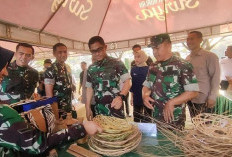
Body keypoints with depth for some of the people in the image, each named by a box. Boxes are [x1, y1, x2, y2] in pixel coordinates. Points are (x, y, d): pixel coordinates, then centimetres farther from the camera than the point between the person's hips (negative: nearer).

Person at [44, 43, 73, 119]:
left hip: (69, 107, 7)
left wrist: (71, 104, 13)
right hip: (58, 109, -7)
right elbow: (48, 92, -17)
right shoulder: (51, 70, -16)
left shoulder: (68, 67, 6)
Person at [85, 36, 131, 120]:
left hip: (115, 108, -3)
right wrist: (88, 108, 9)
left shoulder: (117, 63, -6)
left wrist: (120, 97, -28)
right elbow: (89, 88, 12)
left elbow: (127, 82, -10)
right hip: (98, 110, 4)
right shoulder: (91, 68, 7)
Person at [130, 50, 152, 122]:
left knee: (147, 119, 10)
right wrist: (132, 97, 8)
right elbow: (132, 84, 8)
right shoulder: (133, 69, 3)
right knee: (136, 119, 16)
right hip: (136, 98, 4)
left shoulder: (149, 69, -9)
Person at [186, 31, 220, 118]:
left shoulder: (210, 56, -8)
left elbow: (215, 78, -9)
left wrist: (212, 97, -13)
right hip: (190, 99, 5)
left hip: (203, 100, -5)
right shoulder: (187, 58, 8)